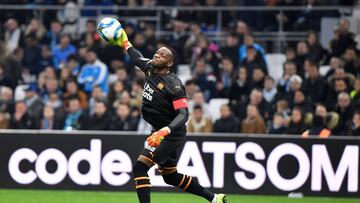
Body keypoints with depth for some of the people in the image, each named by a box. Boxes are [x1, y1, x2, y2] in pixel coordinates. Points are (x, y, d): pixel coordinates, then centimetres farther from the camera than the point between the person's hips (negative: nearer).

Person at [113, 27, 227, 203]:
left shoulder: (173, 85, -22)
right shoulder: (149, 68, 1)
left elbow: (183, 114, -28)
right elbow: (137, 58, 26)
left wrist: (165, 131, -42)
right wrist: (125, 43, 25)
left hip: (171, 134, -9)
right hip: (159, 131, 9)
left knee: (140, 167, -17)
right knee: (170, 176, 19)